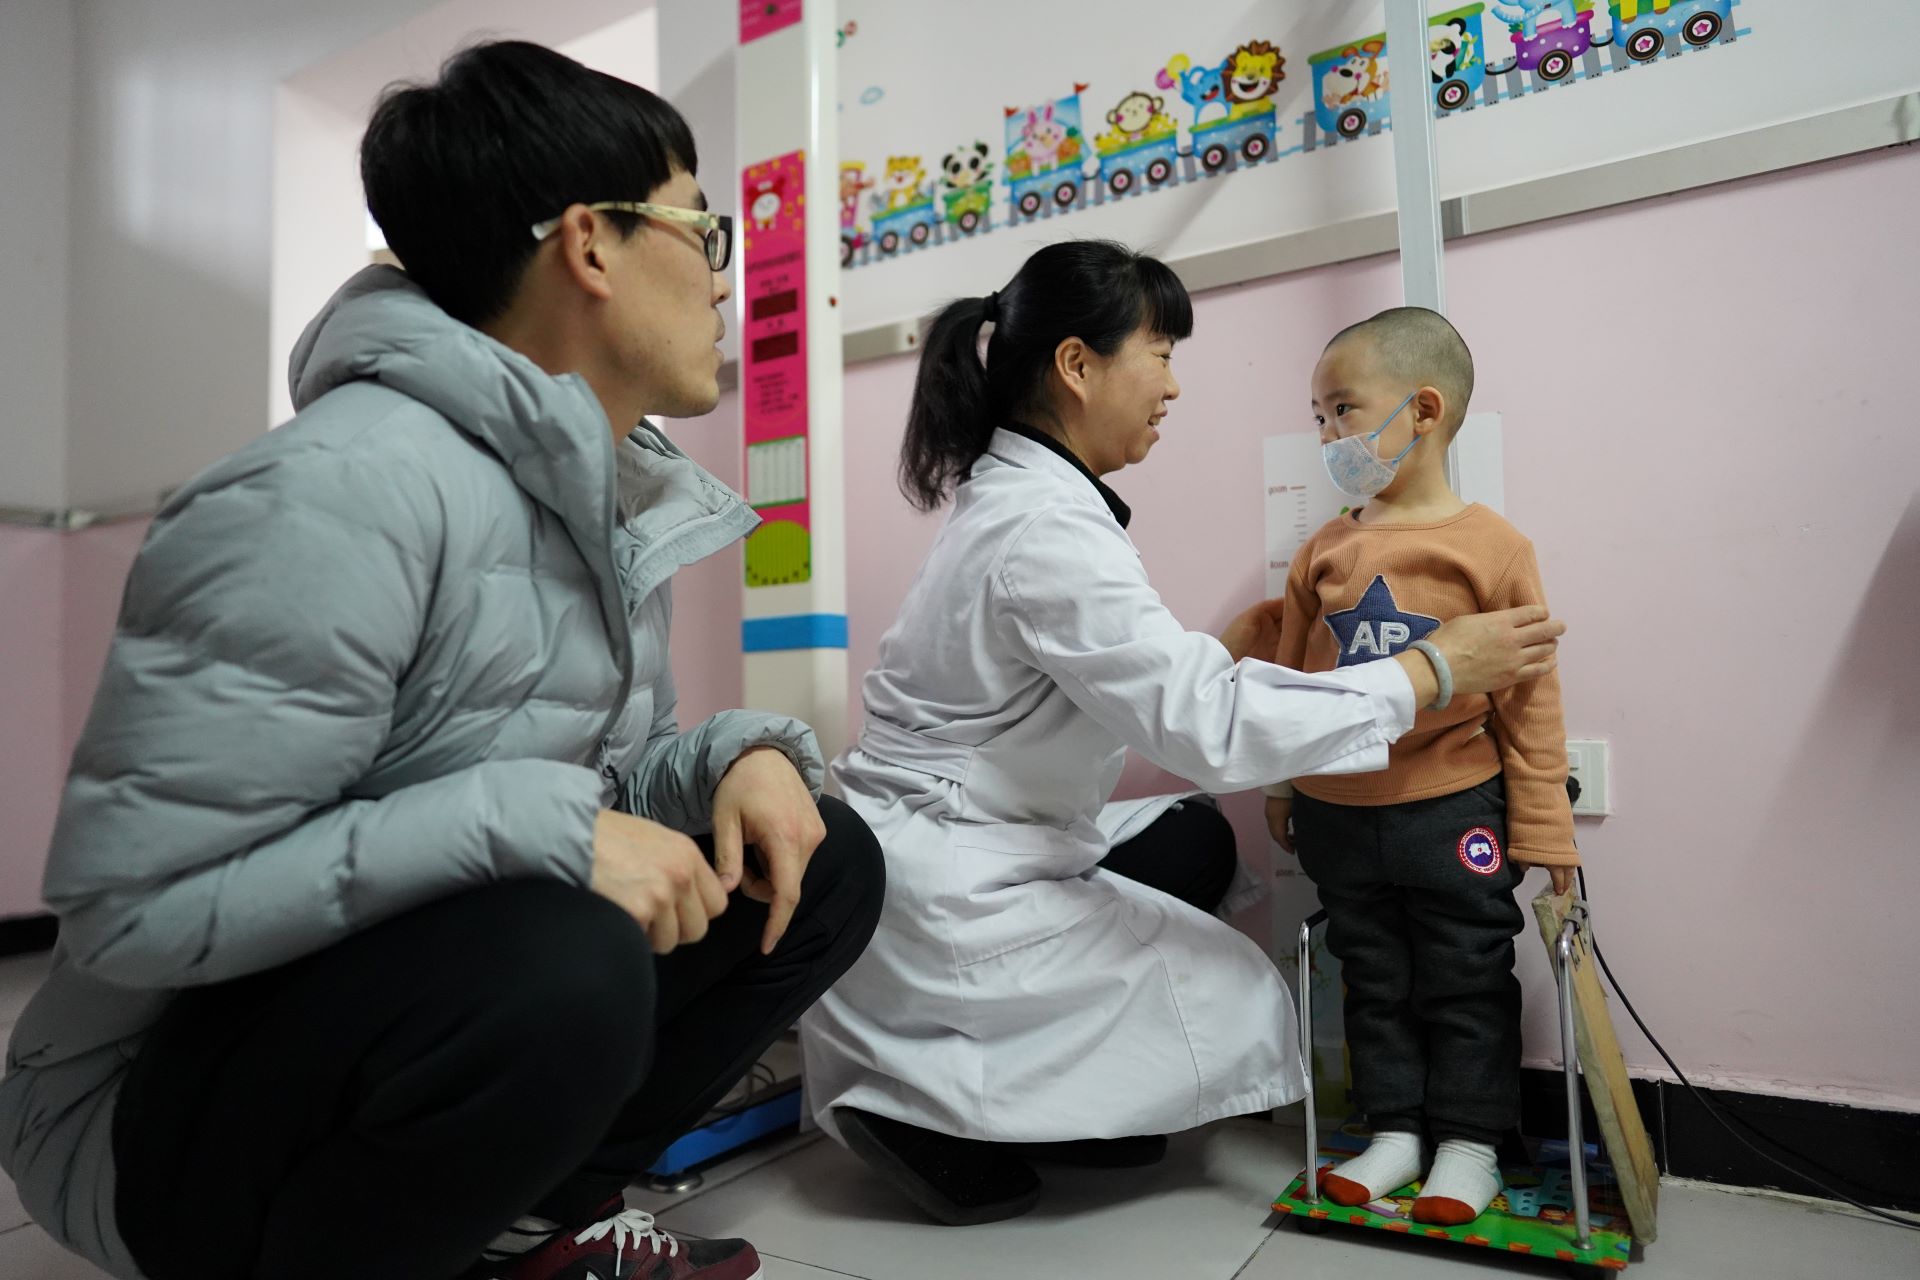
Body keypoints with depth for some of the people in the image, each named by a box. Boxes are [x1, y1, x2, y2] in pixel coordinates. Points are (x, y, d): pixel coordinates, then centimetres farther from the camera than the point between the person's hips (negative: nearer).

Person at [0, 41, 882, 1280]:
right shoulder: (342, 490, -25)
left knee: (822, 863, -3)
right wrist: (533, 828, -32)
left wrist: (744, 754, -12)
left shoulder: (619, 496, 2)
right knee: (558, 963, -37)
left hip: (440, 1012, 8)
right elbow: (130, 902, -26)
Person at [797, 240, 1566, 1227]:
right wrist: (1433, 672, -18)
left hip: (955, 859, 9)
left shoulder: (1014, 497, 9)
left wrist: (1219, 655, 7)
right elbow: (1208, 730, -26)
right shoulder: (1047, 528, -22)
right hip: (941, 894, -9)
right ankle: (933, 1114, 2)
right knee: (1242, 1002, 4)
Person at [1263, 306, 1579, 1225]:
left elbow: (1528, 695, -5)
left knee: (1466, 984, 11)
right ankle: (1394, 1131, 31)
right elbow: (1289, 680, 10)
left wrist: (1541, 824, -3)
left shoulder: (1491, 547, -8)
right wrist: (1282, 791, 13)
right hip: (1338, 817, 4)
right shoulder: (1323, 552, 2)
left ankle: (1470, 1142, 28)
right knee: (1373, 983, 15)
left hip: (1452, 814, -4)